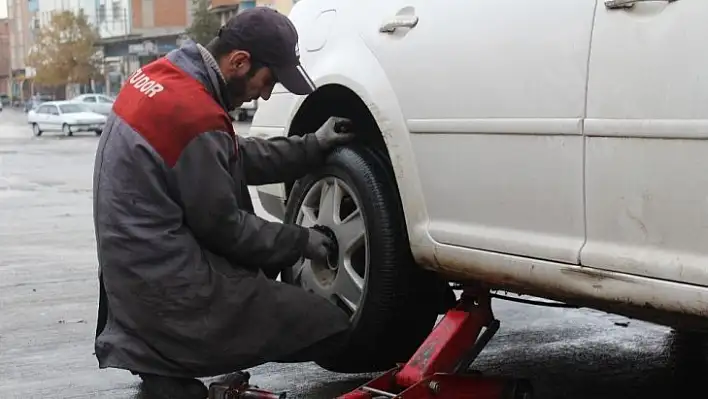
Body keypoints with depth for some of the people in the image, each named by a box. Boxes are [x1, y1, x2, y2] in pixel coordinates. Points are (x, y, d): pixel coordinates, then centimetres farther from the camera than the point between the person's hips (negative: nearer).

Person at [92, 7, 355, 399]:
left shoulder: (163, 74, 6)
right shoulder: (197, 115, -23)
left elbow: (233, 158, 16)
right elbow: (222, 227, -13)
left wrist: (311, 146, 11)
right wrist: (300, 241, 0)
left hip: (137, 268, 10)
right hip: (170, 289, -10)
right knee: (331, 327, -5)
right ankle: (169, 363, -1)